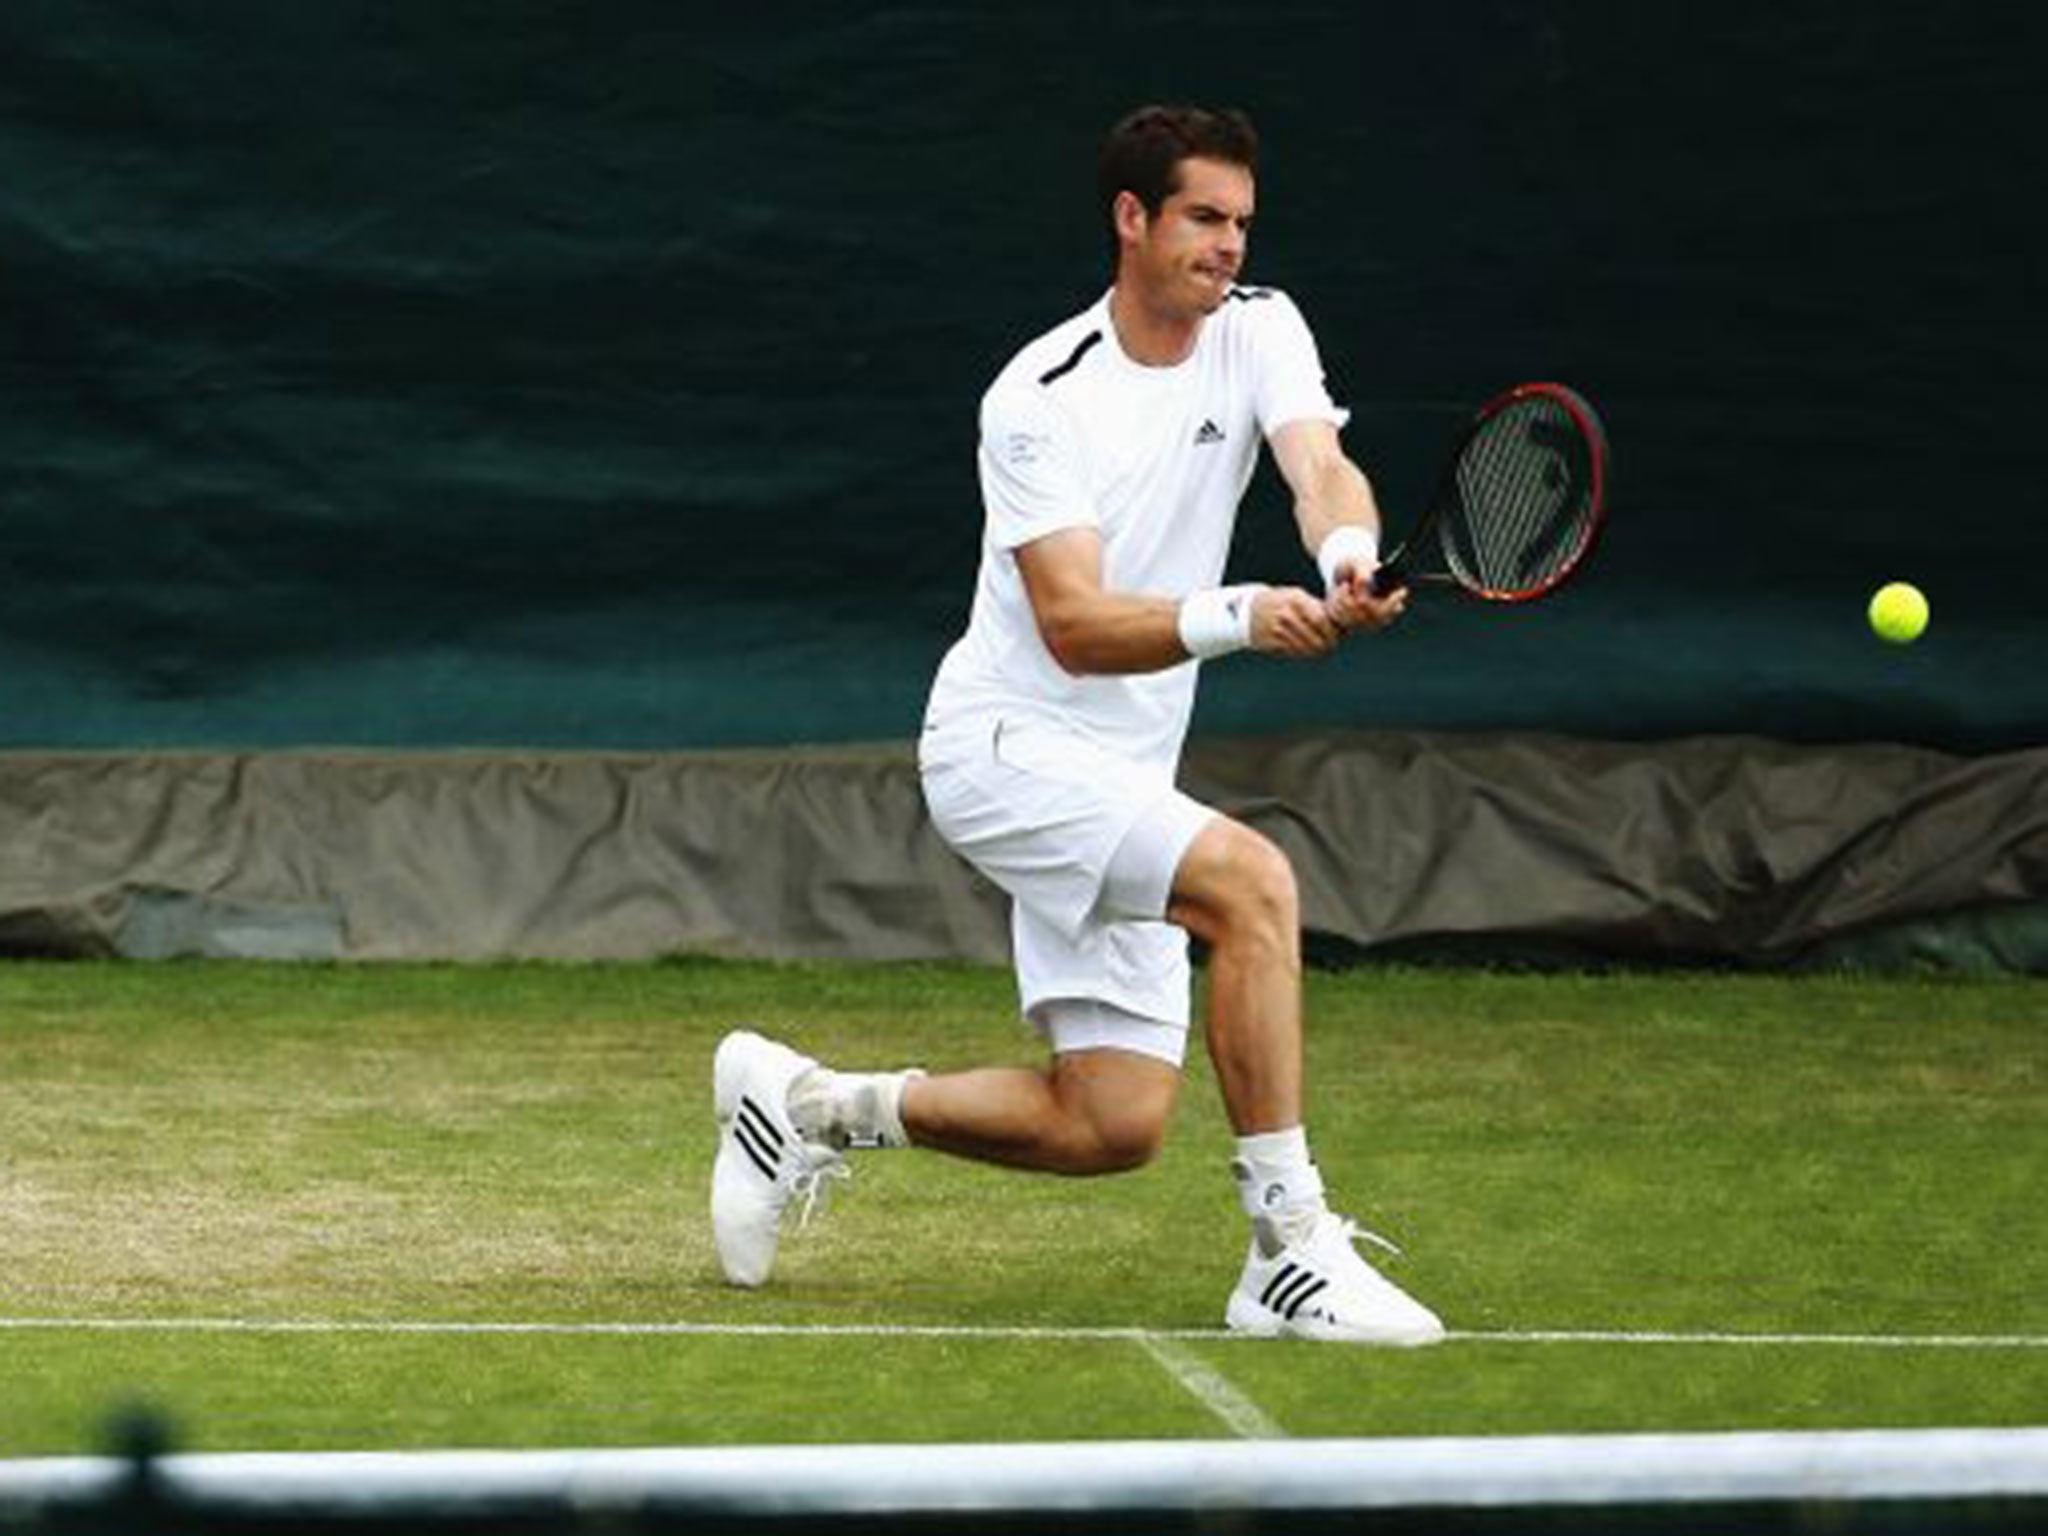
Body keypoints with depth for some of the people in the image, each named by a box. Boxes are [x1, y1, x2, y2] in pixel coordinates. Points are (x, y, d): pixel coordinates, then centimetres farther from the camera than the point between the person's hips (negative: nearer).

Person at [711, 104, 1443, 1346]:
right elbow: (1073, 626, -24)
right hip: (1007, 743, -7)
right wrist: (1237, 617, -41)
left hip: (1119, 776, 7)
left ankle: (808, 1106, 23)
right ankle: (1291, 1253, -27)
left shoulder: (1258, 330, 0)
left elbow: (1322, 467, -19)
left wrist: (1350, 556, -43)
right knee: (1253, 880, -31)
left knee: (1114, 1127, 2)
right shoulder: (1039, 399, -16)